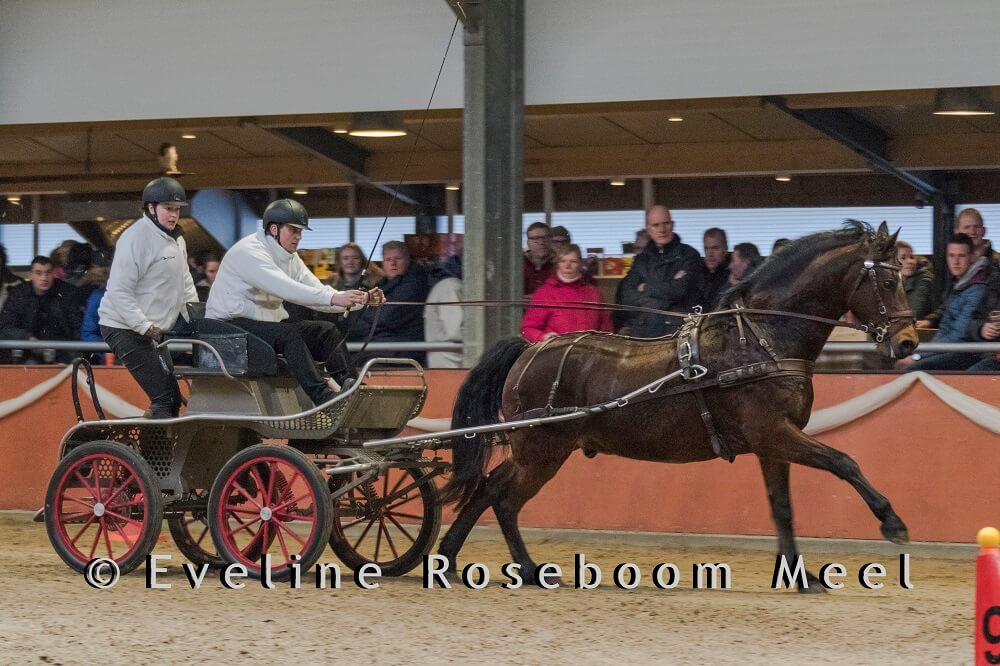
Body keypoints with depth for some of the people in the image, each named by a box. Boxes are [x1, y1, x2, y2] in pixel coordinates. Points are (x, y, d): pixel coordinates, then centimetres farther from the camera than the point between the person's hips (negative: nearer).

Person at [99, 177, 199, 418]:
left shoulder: (175, 239, 12)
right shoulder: (137, 237, -18)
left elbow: (184, 282, 20)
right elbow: (120, 292, -22)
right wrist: (145, 327, -27)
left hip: (152, 330, 10)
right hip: (125, 328, -10)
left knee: (171, 398, 11)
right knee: (164, 397, -16)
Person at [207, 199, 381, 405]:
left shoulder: (289, 257, 11)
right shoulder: (249, 252, -19)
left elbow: (317, 290, 1)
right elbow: (285, 288, -33)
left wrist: (361, 299, -16)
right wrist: (334, 299, -42)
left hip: (269, 322, 9)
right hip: (230, 325, -9)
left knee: (327, 330, -5)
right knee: (288, 333, -32)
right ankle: (322, 397, -40)